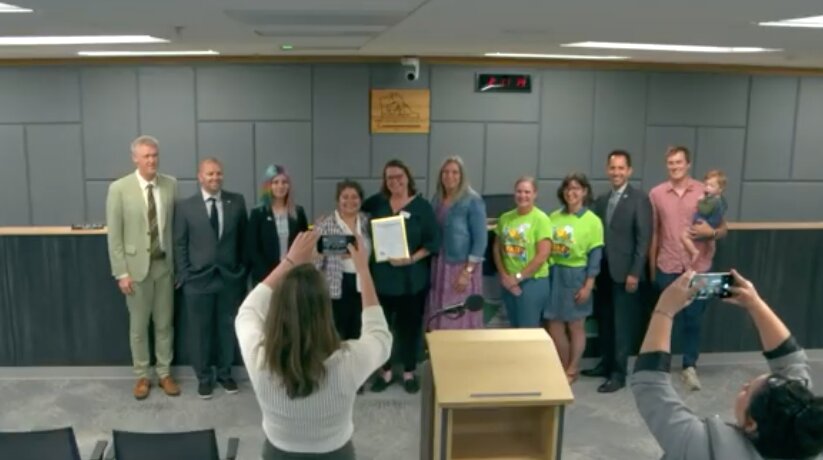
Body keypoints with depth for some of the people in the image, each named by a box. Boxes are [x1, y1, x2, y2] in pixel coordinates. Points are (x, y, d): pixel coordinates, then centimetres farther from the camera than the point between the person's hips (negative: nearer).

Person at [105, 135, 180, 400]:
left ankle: (164, 373, 26)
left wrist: (179, 262, 0)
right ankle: (142, 376, 24)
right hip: (136, 266, -2)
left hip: (164, 264, 2)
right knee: (138, 325, 10)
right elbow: (114, 234, -8)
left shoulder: (171, 184, -1)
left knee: (165, 323, 12)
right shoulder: (119, 189, -9)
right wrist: (121, 272, -10)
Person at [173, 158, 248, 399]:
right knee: (200, 330, 9)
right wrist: (184, 275, -5)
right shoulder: (185, 206, -3)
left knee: (227, 327, 12)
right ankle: (204, 377, 25)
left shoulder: (237, 202, 0)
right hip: (198, 279, -1)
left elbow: (244, 238, 5)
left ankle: (225, 373, 30)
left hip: (230, 278, 1)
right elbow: (180, 244, 0)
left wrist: (243, 270, 3)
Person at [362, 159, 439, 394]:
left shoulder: (421, 206, -5)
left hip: (412, 278, -2)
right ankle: (386, 371, 24)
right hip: (382, 276, 2)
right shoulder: (377, 202, 4)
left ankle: (409, 372, 25)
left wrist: (413, 258, -18)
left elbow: (433, 241, -7)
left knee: (410, 324, 8)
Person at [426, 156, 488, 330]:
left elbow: (480, 239, -11)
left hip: (462, 267, -5)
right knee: (439, 321, 9)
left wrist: (468, 272, -16)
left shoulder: (473, 201, -8)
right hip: (438, 266, 6)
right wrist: (431, 265, 6)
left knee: (461, 320, 1)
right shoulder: (436, 199, 8)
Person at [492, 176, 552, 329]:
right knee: (514, 328, 16)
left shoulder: (541, 219, -10)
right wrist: (503, 275, -2)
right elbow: (497, 248, 11)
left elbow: (542, 256, -15)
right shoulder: (505, 218, 6)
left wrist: (518, 277, -12)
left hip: (533, 282, -5)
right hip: (509, 282, 5)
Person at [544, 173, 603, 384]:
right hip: (554, 274, 4)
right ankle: (563, 368, 26)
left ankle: (572, 371, 23)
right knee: (554, 326, 8)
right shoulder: (554, 217, 5)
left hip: (576, 275, -4)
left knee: (576, 326, 9)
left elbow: (595, 255, -8)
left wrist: (588, 285, -12)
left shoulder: (592, 221, -6)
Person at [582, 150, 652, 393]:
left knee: (622, 324, 1)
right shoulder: (601, 200, 12)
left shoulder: (639, 199, -6)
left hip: (624, 272, -6)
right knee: (604, 322, 13)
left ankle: (619, 373, 9)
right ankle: (606, 363, 27)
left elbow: (644, 239, -10)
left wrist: (635, 273, -15)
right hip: (603, 272, 6)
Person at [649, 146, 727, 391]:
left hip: (698, 266, 0)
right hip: (667, 267, 1)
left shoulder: (706, 192, -2)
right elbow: (654, 233, 6)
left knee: (693, 319, 5)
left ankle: (690, 367, 20)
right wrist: (651, 267, 6)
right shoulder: (656, 194, 1)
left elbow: (723, 229, 3)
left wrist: (711, 232, -20)